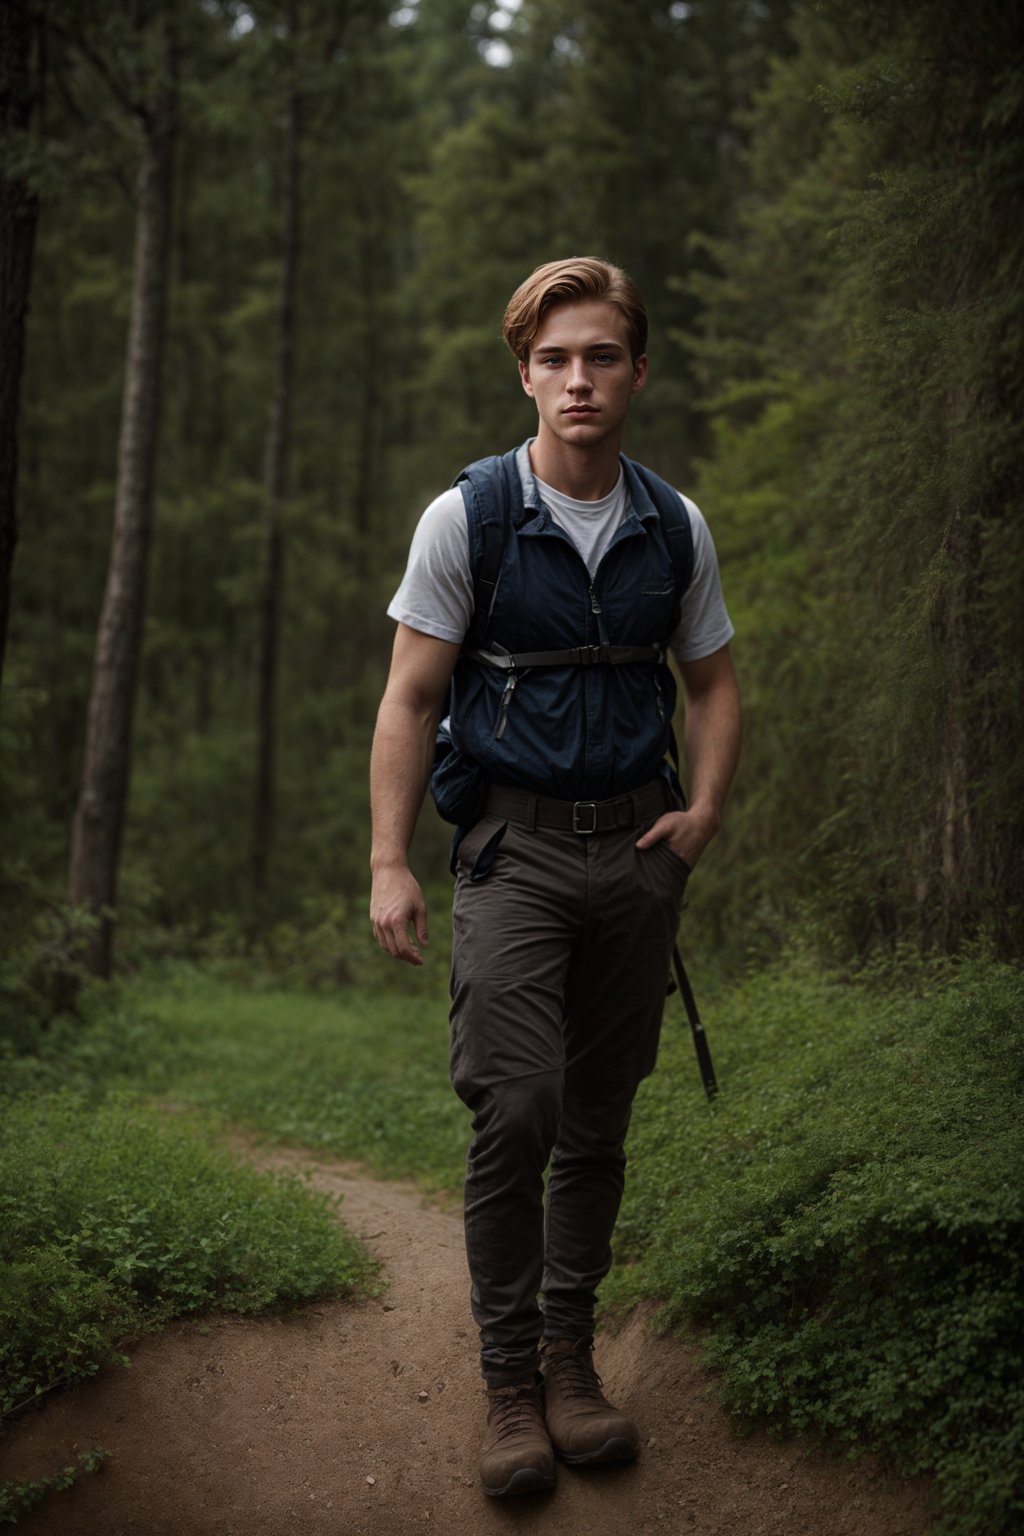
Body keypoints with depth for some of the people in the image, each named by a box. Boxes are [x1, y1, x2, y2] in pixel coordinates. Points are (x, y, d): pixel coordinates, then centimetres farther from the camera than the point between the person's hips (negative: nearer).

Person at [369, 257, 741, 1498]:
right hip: (512, 848, -3)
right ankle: (509, 1380, 1)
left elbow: (713, 683, 18)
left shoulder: (675, 530, 6)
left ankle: (570, 1355, 21)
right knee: (514, 1112, -12)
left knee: (598, 1119, 8)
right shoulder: (466, 518, -4)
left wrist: (704, 811, 3)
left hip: (636, 847, 3)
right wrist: (389, 862, -10)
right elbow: (411, 701, -3)